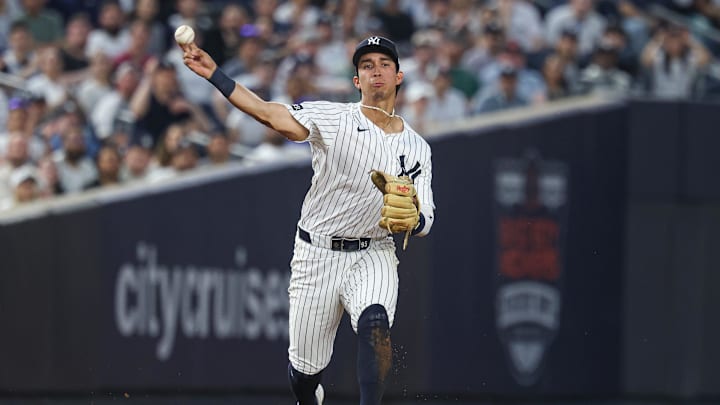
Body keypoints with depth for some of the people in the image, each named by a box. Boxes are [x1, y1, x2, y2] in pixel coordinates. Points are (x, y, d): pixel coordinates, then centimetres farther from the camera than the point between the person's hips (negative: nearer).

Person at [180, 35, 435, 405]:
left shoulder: (416, 148, 3)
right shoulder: (334, 118, -5)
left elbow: (425, 223, -2)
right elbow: (270, 114, -17)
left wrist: (412, 219, -27)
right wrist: (213, 74, -27)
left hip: (373, 254, 1)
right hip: (317, 253, -1)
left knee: (375, 323, -32)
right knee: (305, 367, 6)